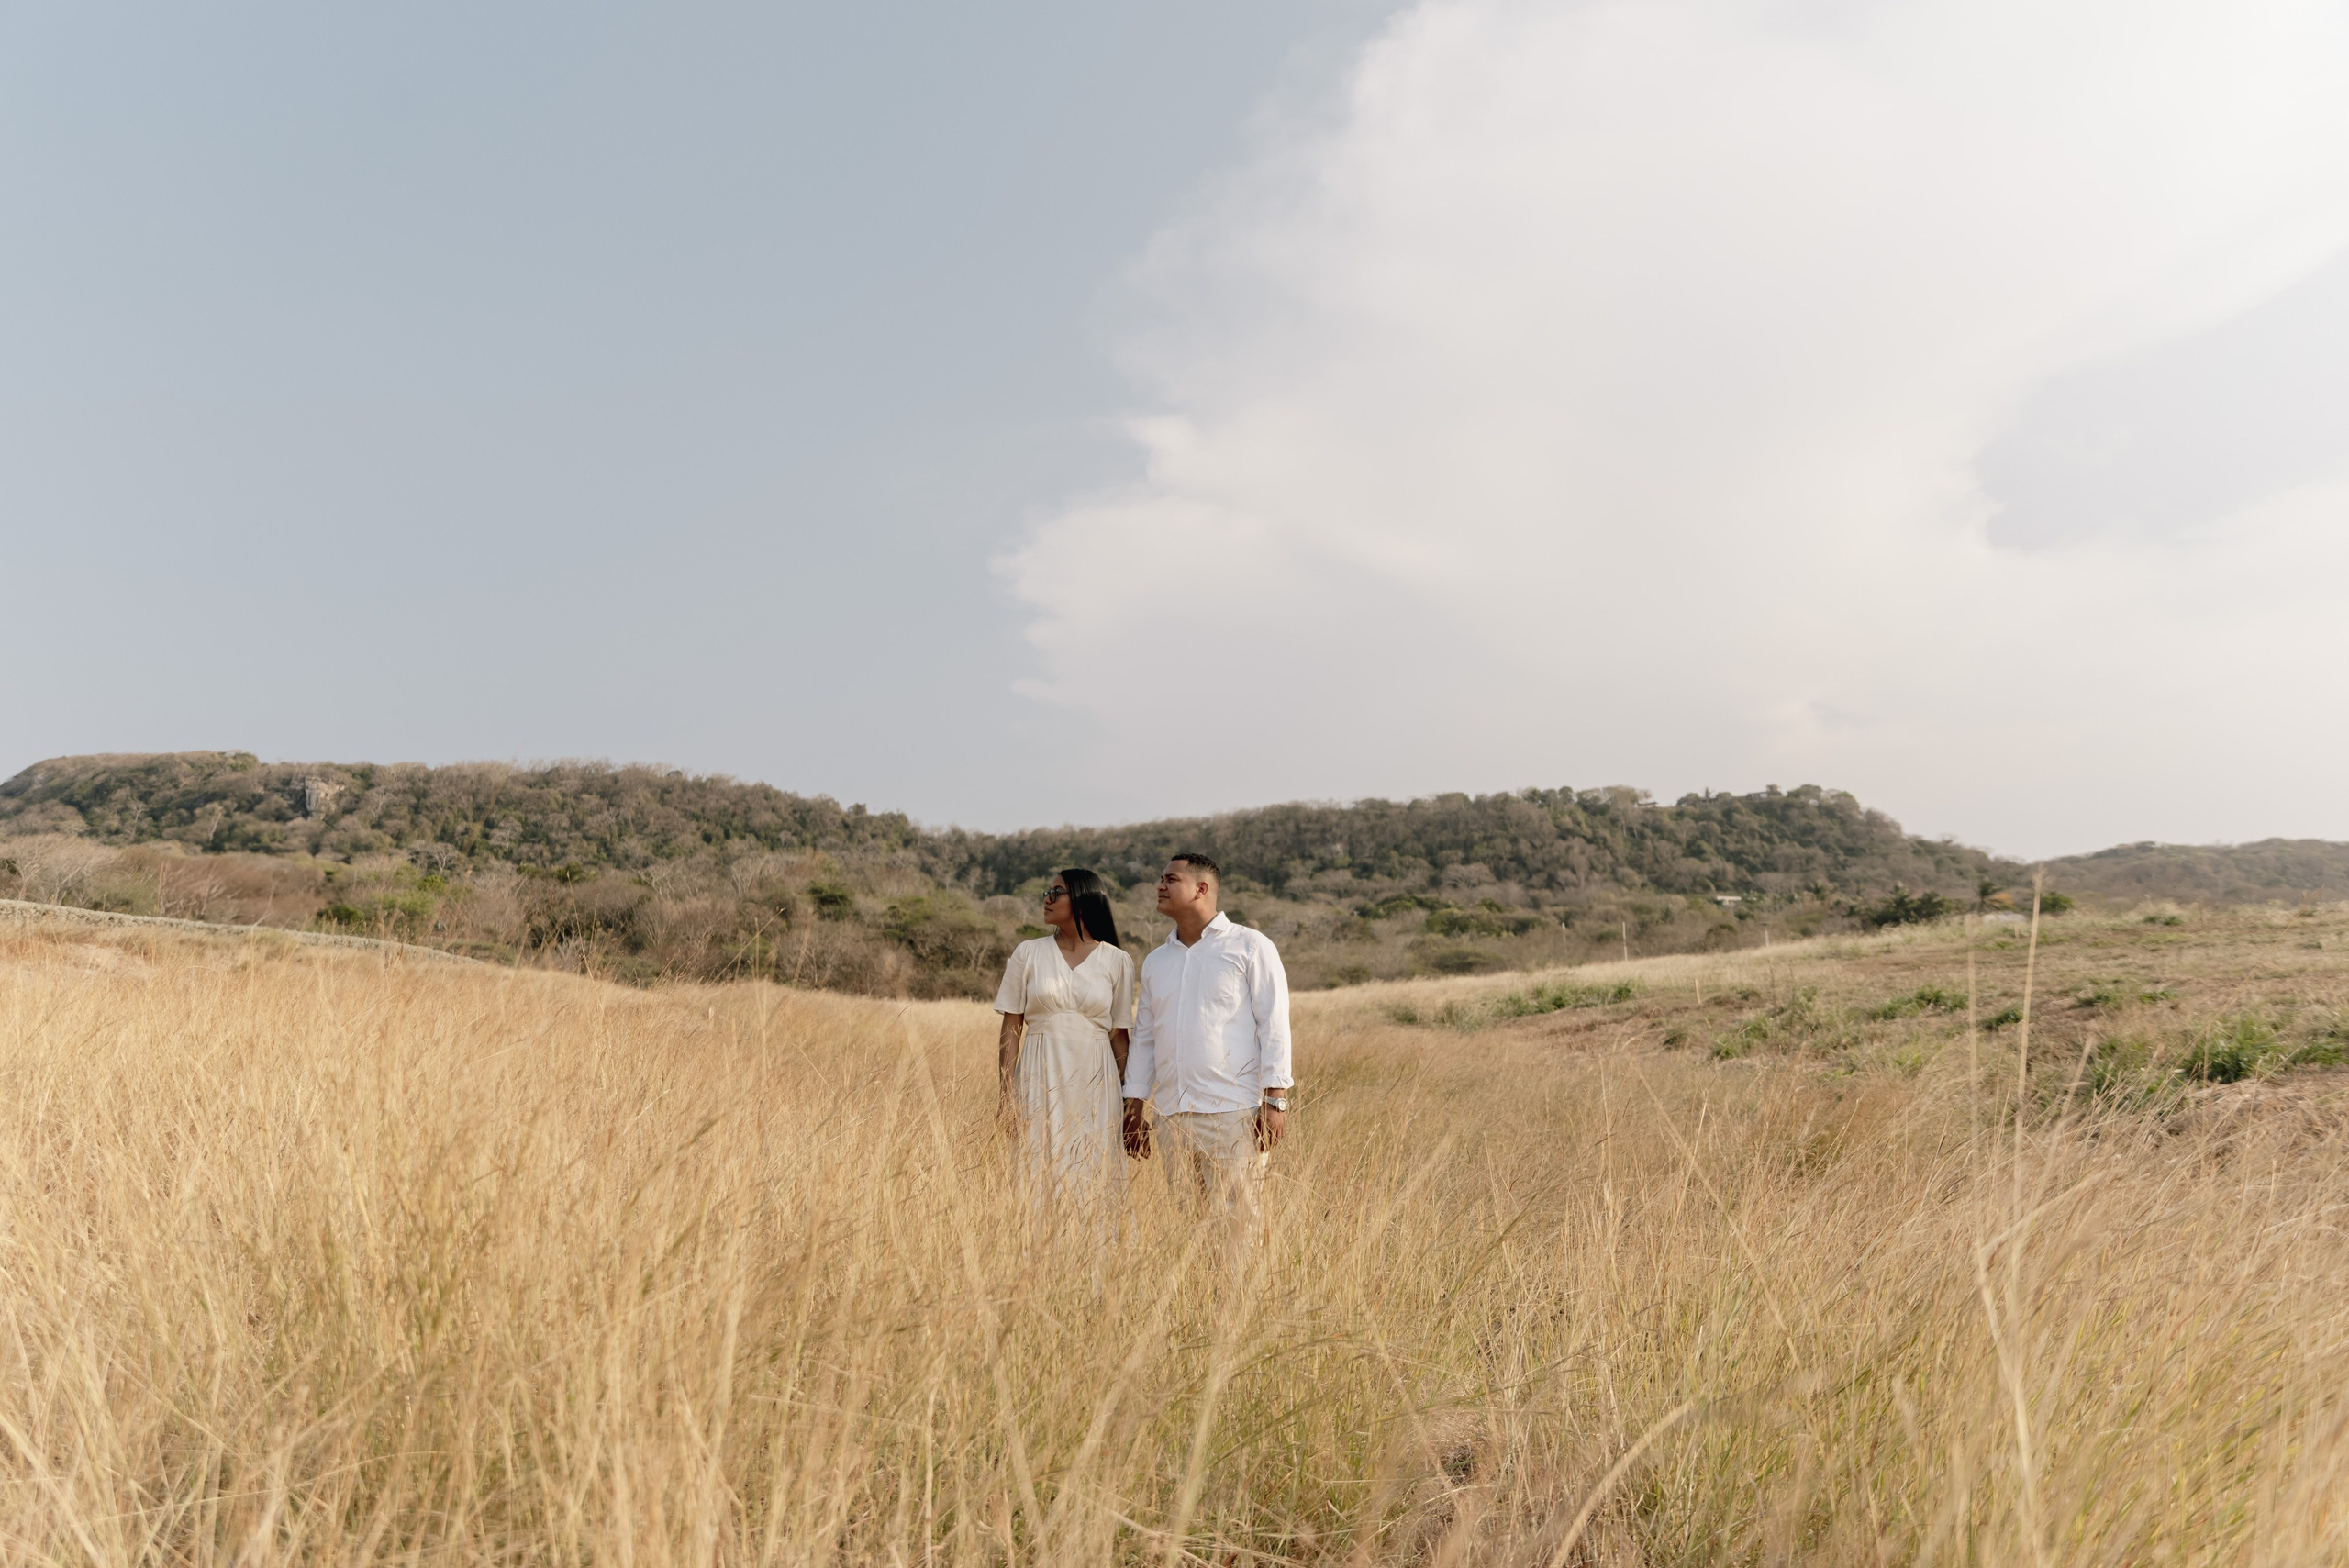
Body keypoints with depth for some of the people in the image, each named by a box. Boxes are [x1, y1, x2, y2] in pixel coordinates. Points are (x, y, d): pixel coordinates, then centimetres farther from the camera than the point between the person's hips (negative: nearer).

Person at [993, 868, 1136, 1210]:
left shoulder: (1117, 961, 4)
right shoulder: (1027, 954, 5)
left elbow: (1120, 1035, 5)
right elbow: (1011, 1028, 4)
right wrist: (1007, 1097, -3)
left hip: (1093, 1082, 0)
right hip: (1040, 1080, 0)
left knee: (1093, 1182, 1)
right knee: (1039, 1176, 0)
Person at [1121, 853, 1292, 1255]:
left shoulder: (1250, 947, 0)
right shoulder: (1155, 961, 16)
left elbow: (1274, 1025, -5)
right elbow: (1144, 1037, 19)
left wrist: (1275, 1100, -12)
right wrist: (1133, 1107, 14)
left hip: (1234, 1115, -5)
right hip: (1172, 1115, 6)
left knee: (1239, 1221, -5)